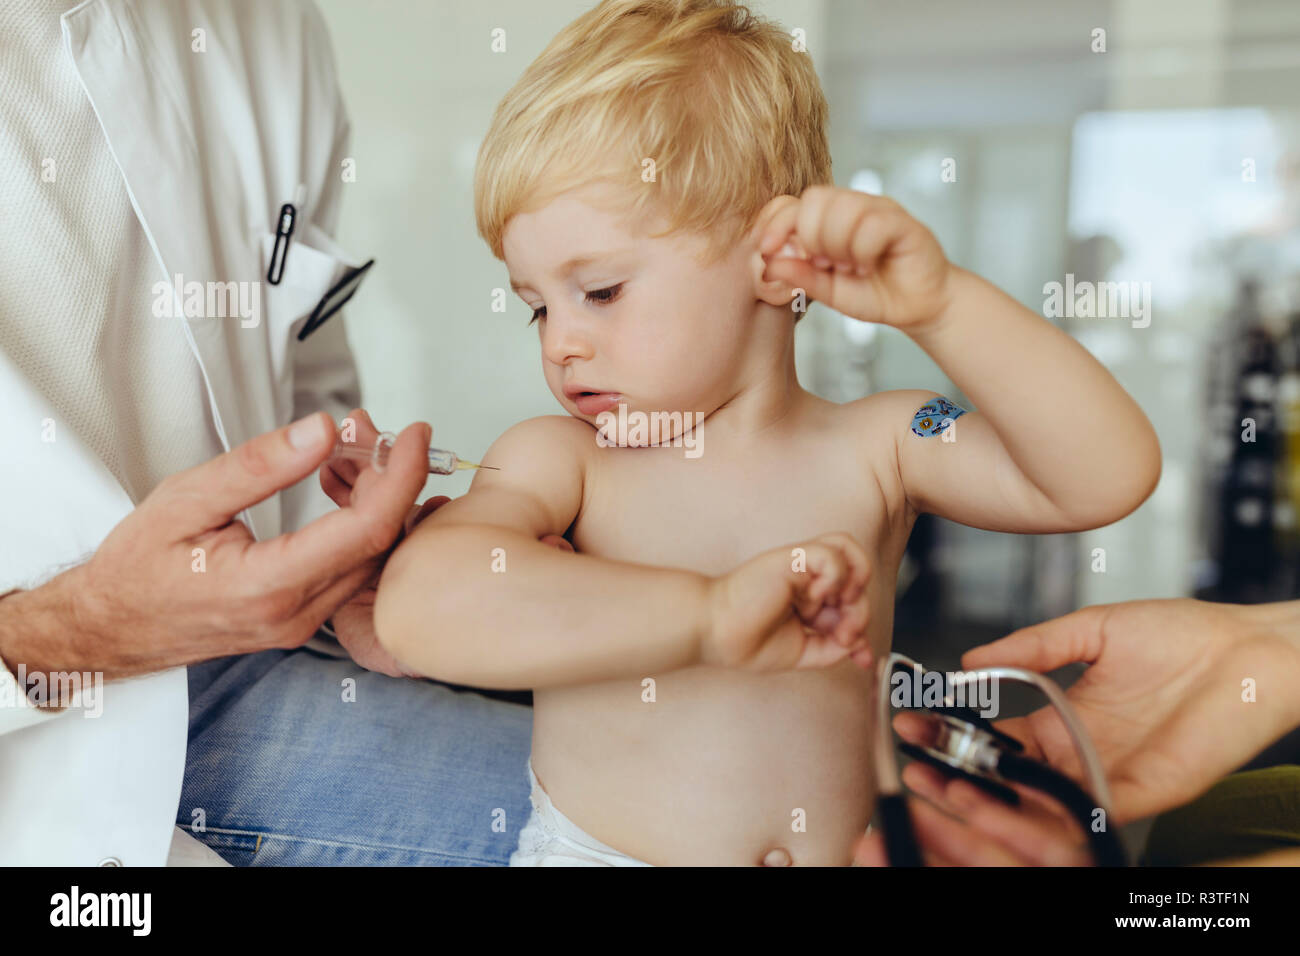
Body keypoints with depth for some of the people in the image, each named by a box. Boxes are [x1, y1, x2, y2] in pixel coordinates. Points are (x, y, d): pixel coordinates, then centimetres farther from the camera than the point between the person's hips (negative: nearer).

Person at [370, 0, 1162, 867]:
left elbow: (1109, 476, -10)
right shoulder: (560, 460, -6)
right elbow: (421, 604, -24)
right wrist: (705, 613, -28)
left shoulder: (875, 447, -1)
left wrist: (939, 302, -18)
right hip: (593, 848, 0)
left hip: (849, 850, 1)